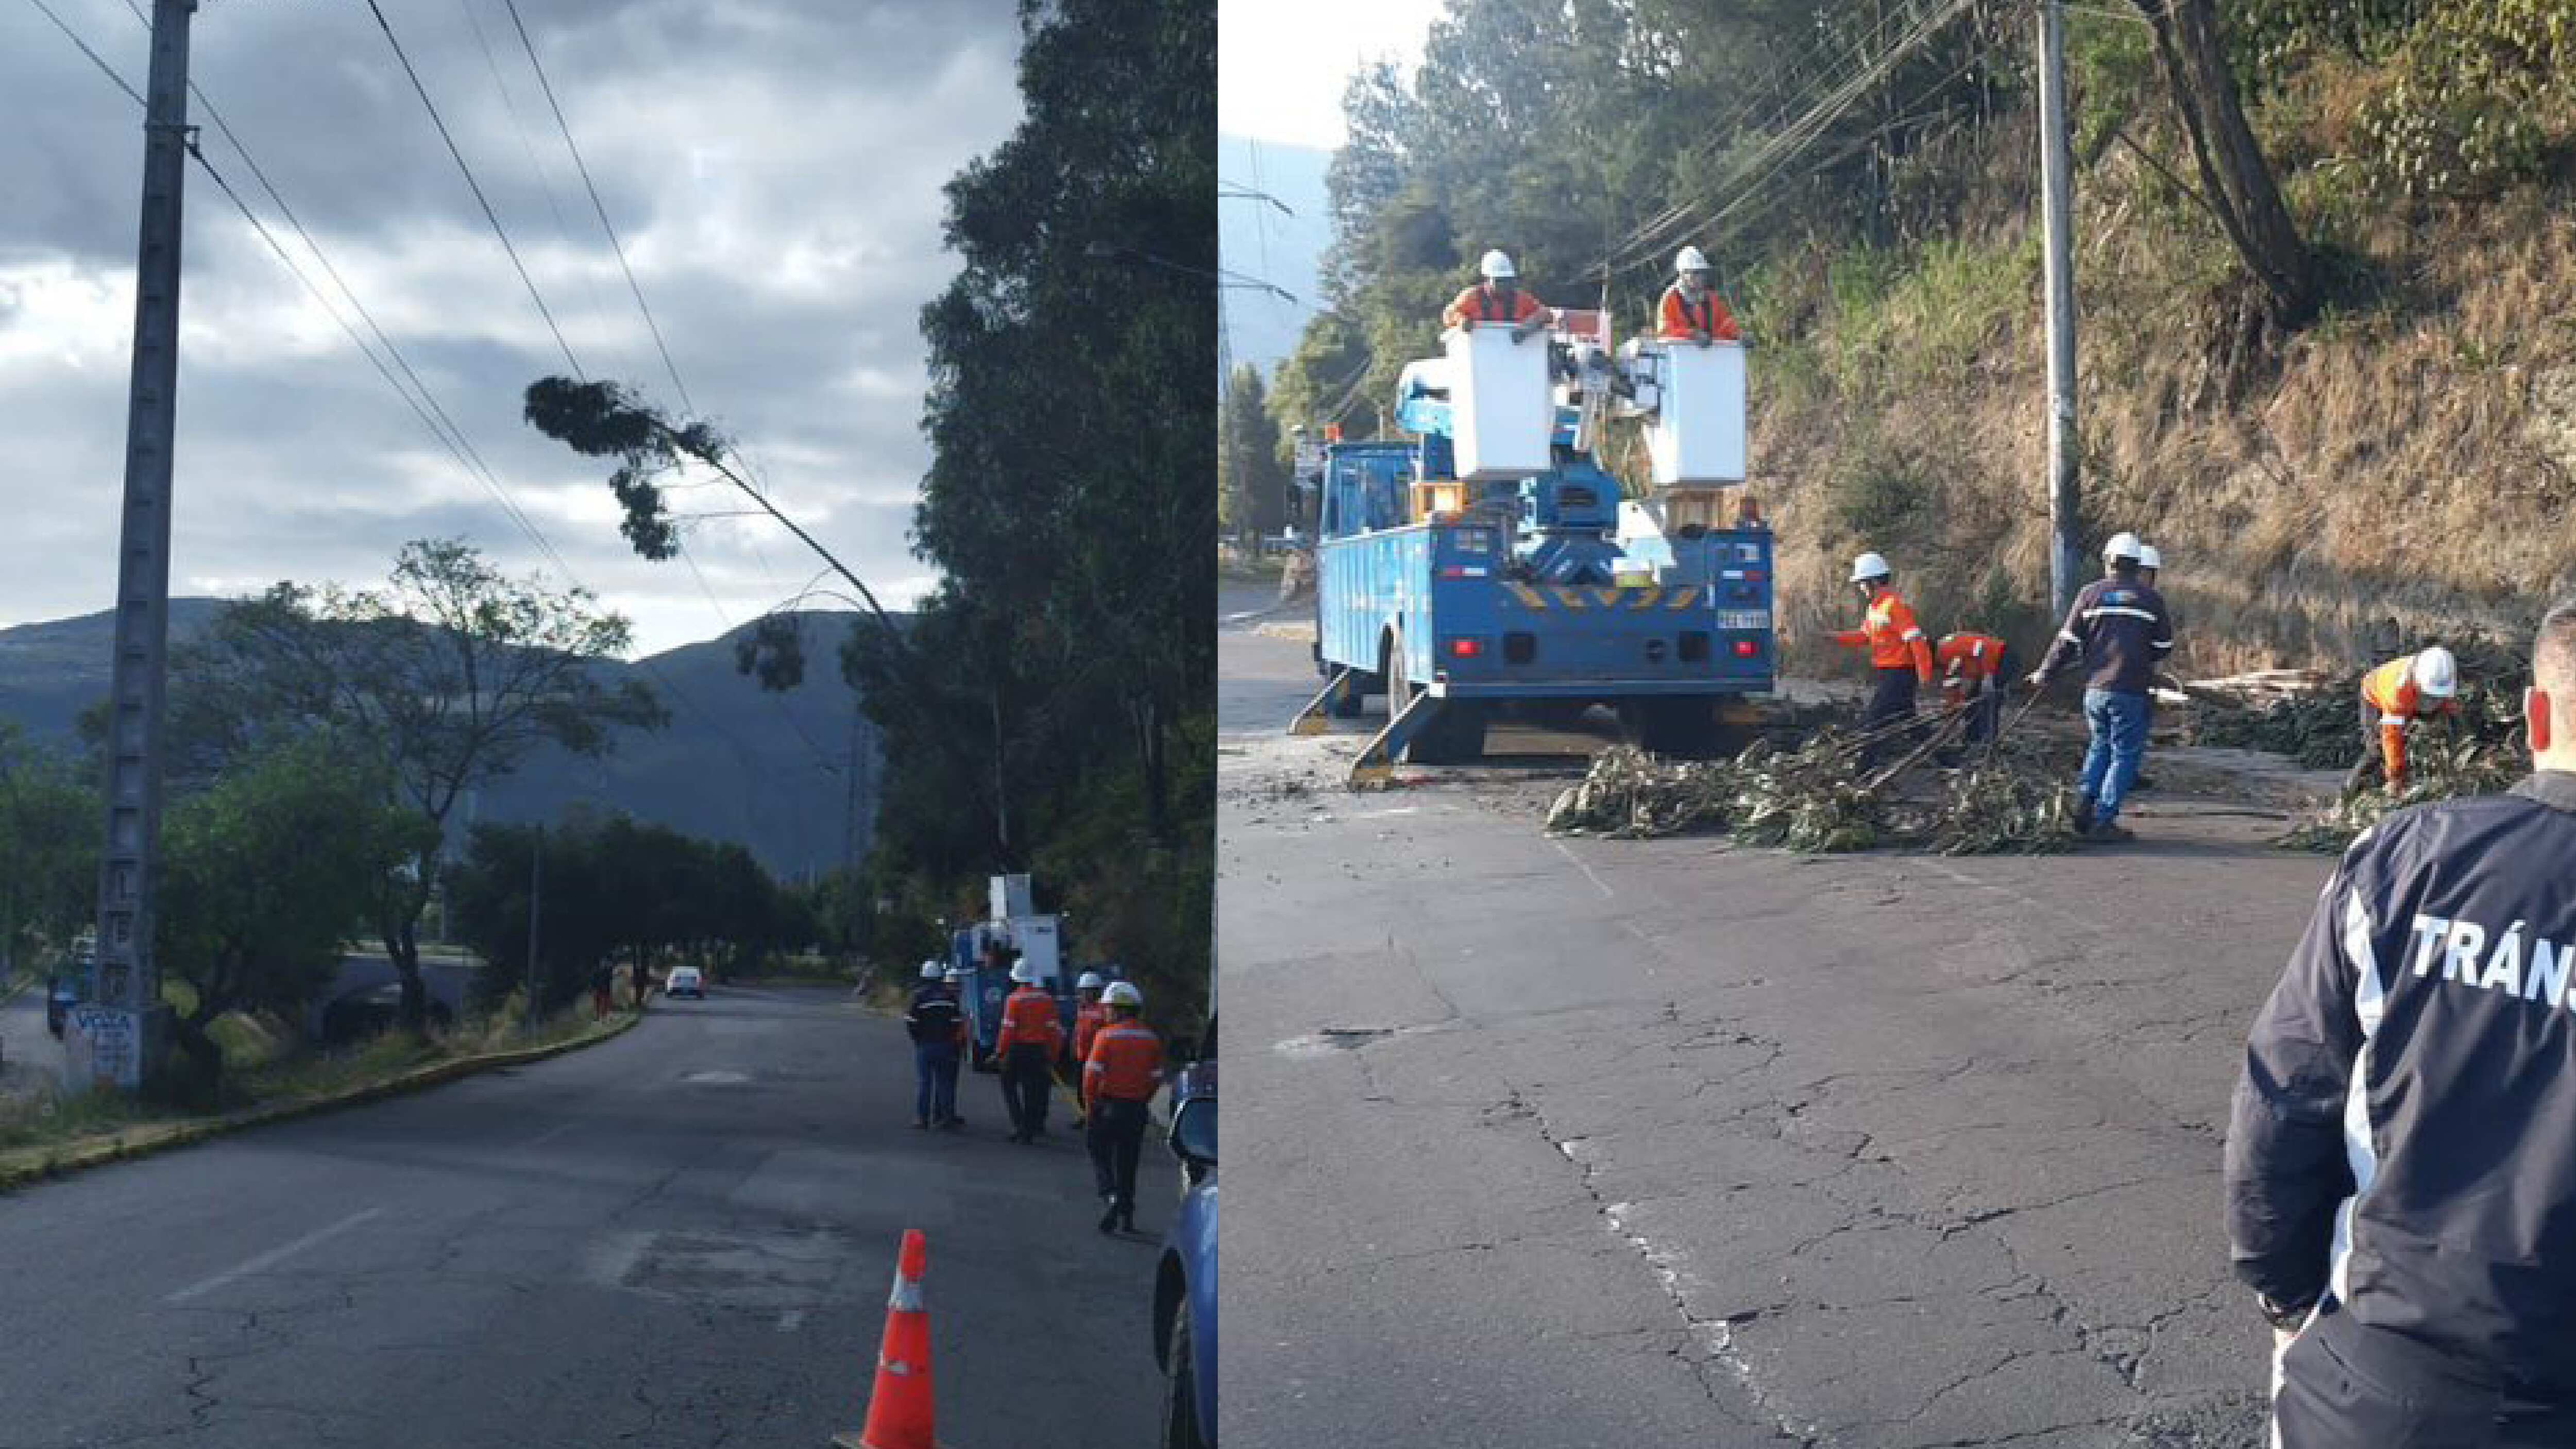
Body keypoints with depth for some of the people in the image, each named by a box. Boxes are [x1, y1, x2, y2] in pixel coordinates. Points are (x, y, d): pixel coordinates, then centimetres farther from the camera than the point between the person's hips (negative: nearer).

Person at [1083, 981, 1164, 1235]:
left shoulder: (1106, 1036, -11)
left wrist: (1090, 1103, -2)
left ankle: (1111, 1197, -14)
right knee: (1128, 1162, 13)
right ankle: (1127, 1215, 17)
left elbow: (1092, 1073, -14)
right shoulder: (1151, 1039, 5)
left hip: (1108, 1106, -5)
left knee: (1101, 1154, 7)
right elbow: (1157, 1078, 6)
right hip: (1137, 1109, 5)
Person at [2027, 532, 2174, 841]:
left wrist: (2044, 673, 16)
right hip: (2131, 691, -3)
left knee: (2100, 747, 21)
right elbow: (2163, 647, 7)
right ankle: (2104, 821, 0)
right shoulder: (2151, 598, 1)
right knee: (2125, 755, 4)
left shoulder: (2091, 594, 3)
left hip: (2095, 688, 3)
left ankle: (2084, 802, 7)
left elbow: (2067, 641, 4)